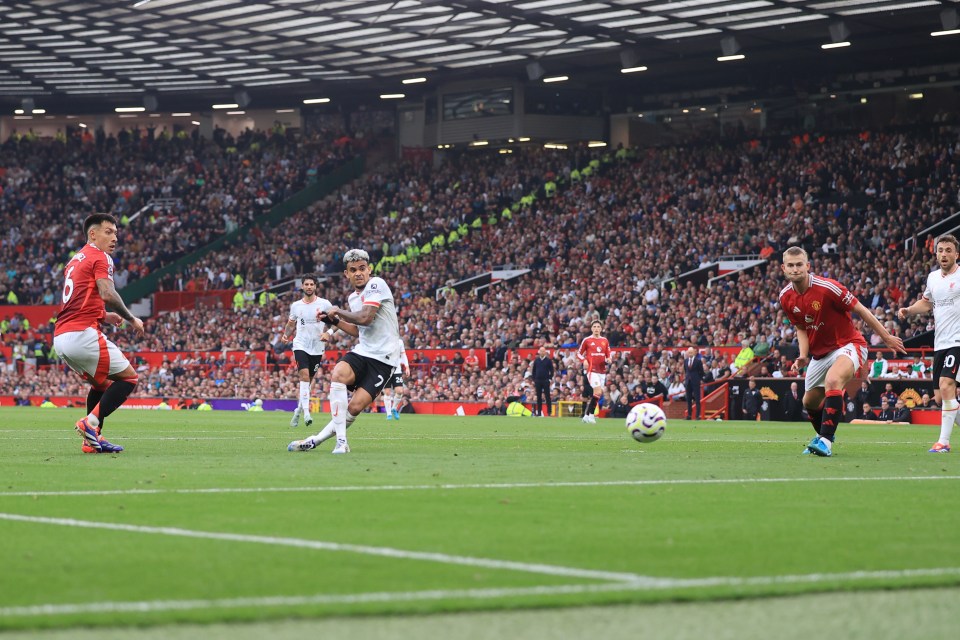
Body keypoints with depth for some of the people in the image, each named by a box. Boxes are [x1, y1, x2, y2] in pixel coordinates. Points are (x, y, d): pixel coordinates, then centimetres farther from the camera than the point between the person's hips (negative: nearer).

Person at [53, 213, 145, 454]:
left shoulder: (74, 261, 25)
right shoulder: (100, 257, -3)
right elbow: (107, 294, -17)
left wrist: (104, 316, 18)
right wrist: (132, 319, -6)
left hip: (60, 337, 9)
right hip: (83, 333, -9)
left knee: (102, 384, 24)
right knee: (129, 378, -1)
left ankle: (92, 440, 15)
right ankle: (90, 422, -13)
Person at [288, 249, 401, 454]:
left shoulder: (376, 284, -9)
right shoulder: (353, 298, 15)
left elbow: (366, 318, -22)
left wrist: (338, 311, -6)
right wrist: (334, 322, 16)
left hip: (383, 358, -6)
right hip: (362, 351, 6)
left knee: (355, 407, -16)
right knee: (338, 374, -26)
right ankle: (341, 441, -23)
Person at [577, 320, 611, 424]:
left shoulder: (605, 341, 12)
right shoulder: (587, 340, 0)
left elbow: (608, 355, 19)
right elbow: (579, 354, 6)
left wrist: (608, 360, -4)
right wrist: (584, 360, -13)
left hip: (602, 371, 5)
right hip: (592, 370, -5)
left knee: (599, 394, 5)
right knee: (598, 392, -19)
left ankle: (587, 415, 13)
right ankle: (589, 414, -12)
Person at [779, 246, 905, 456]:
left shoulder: (827, 287, -23)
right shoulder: (786, 297, -5)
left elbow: (860, 310, -14)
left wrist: (886, 337, -8)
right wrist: (803, 356, -6)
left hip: (847, 345, -7)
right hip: (820, 353, 7)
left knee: (833, 380, -35)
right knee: (809, 402, 15)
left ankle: (825, 440, -35)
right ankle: (823, 436, 48)